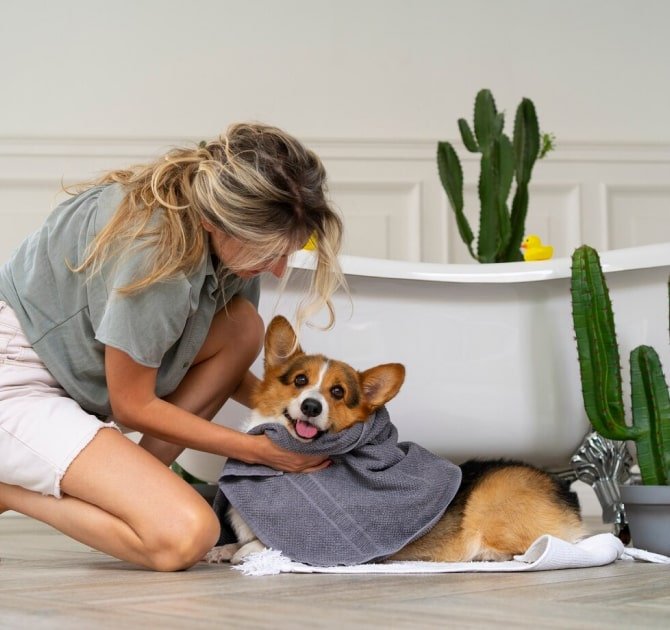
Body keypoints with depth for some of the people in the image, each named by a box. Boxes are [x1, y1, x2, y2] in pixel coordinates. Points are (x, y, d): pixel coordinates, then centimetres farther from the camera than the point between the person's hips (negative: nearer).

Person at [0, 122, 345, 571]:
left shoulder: (231, 234, -6)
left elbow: (223, 359, 10)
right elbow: (132, 406, -18)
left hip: (77, 371, 9)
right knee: (184, 537, -21)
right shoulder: (153, 247, -30)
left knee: (243, 327, -7)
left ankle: (133, 485, -1)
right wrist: (256, 448, -13)